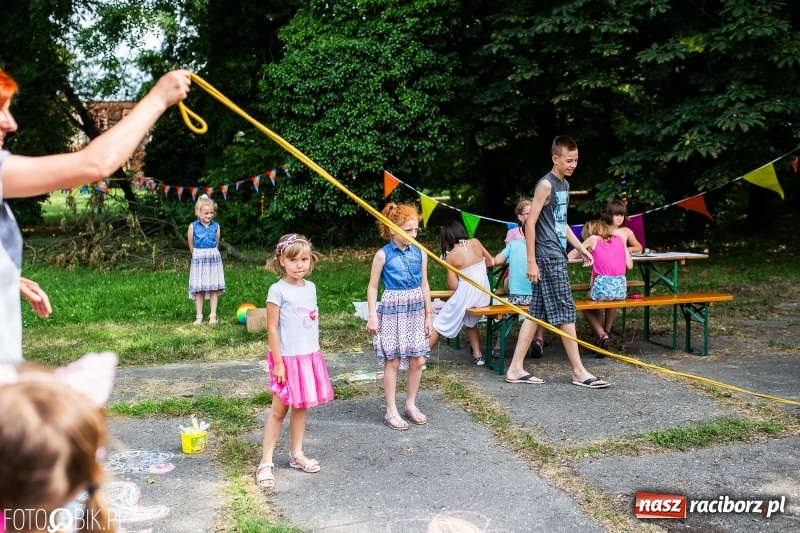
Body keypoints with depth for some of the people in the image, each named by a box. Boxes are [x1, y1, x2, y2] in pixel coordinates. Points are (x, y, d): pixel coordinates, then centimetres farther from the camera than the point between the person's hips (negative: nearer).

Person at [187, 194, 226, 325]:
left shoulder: (216, 226, 0)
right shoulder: (193, 226, -5)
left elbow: (217, 244, 9)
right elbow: (191, 246, 3)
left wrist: (211, 254, 9)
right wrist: (198, 256, 9)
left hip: (214, 258, 1)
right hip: (198, 259, -1)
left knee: (214, 288, 2)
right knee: (198, 289, 2)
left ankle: (213, 316, 10)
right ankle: (199, 317, 9)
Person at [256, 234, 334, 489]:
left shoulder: (310, 288, 5)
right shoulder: (278, 290, -14)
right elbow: (272, 328, -13)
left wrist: (317, 354, 14)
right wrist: (278, 362, -15)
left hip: (310, 356, 6)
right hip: (287, 358, -6)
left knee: (301, 407, 14)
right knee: (279, 409, -2)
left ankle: (297, 454, 26)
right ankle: (265, 463, 5)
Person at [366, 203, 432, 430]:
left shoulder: (419, 253, 2)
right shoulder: (383, 255, -9)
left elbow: (424, 284, 9)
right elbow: (372, 286, -4)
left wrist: (428, 314, 9)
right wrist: (372, 316, -10)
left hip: (415, 310, 4)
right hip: (392, 311, -4)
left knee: (417, 360, 6)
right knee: (392, 361, 1)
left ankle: (411, 405, 24)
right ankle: (391, 411, 11)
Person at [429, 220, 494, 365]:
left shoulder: (450, 256, -7)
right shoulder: (475, 243, 1)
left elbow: (453, 285, -7)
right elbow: (491, 262, 14)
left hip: (466, 295, -4)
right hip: (484, 295, 4)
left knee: (439, 324, 10)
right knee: (470, 321, 31)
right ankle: (478, 355, 26)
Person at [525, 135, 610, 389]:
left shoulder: (564, 184, 16)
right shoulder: (546, 184, -11)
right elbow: (530, 222, -14)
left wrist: (581, 248, 19)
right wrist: (531, 261, -17)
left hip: (557, 256, 9)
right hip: (548, 258, -9)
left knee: (537, 314, 8)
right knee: (566, 312, -5)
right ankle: (578, 371, 2)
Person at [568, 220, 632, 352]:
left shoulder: (593, 239, 8)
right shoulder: (619, 239, 17)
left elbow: (570, 255, 14)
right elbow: (629, 265, 12)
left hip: (603, 287, -4)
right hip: (621, 289, 4)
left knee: (586, 306, 24)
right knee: (610, 297, 38)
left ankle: (602, 335, 3)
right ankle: (607, 331, 34)